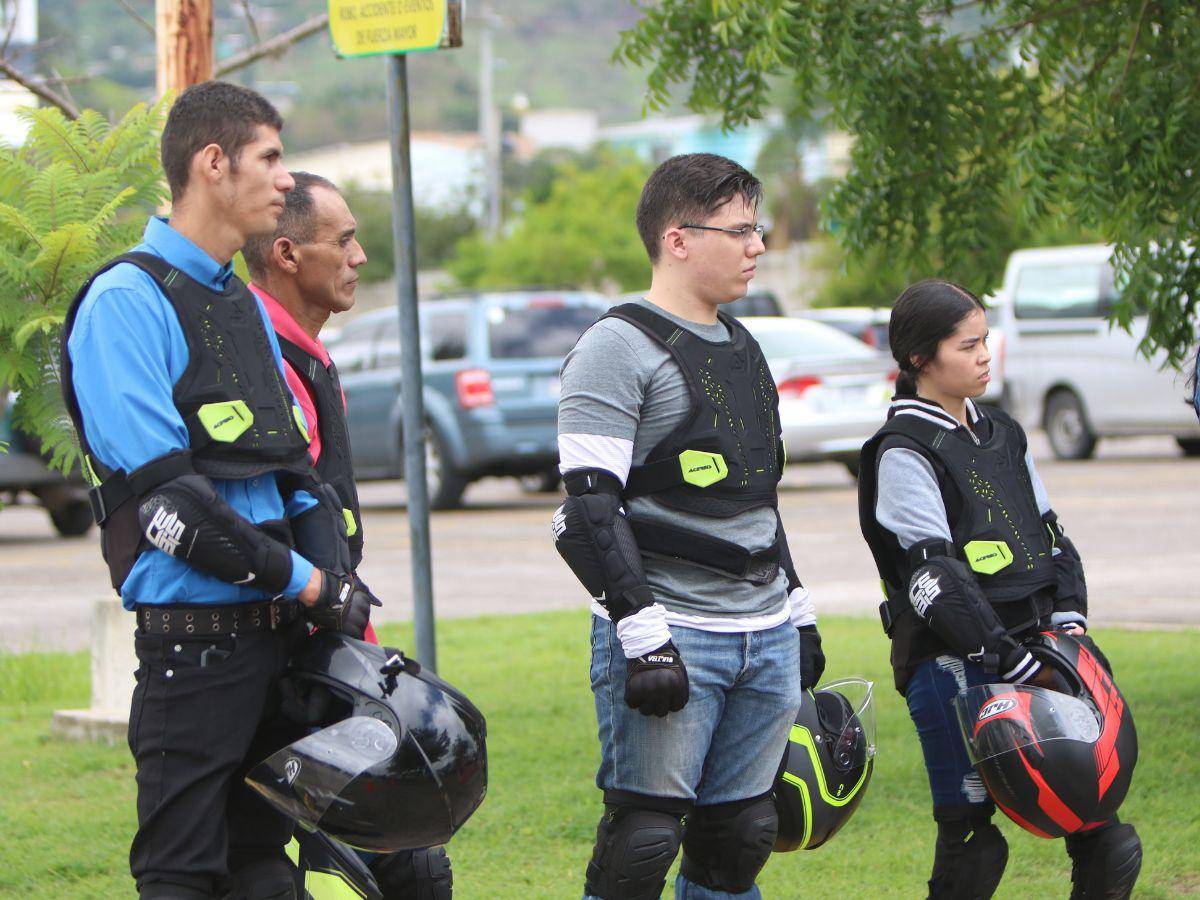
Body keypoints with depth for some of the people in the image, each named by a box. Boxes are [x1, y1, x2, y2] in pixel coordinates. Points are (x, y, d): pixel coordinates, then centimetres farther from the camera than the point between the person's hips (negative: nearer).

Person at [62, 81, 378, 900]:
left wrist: (336, 585, 0)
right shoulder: (125, 302, -11)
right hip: (195, 639, -8)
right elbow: (165, 499, -18)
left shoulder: (246, 307, 18)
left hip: (280, 637, 8)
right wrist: (310, 585, -14)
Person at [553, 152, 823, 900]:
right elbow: (591, 508, -15)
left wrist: (798, 611, 24)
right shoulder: (621, 348, -8)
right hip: (671, 634, -8)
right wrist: (641, 632, -21)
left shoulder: (743, 347, 18)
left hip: (766, 635, 8)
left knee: (740, 836, 7)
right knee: (644, 837, -10)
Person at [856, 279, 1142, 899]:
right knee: (973, 839, -7)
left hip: (1031, 651, 7)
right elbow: (935, 578, -16)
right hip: (954, 665, -7)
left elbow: (1050, 536, 20)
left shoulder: (1002, 434, 16)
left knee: (1110, 850, 1)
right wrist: (1014, 662, -20)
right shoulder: (904, 452, -8)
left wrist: (1068, 619, 2)